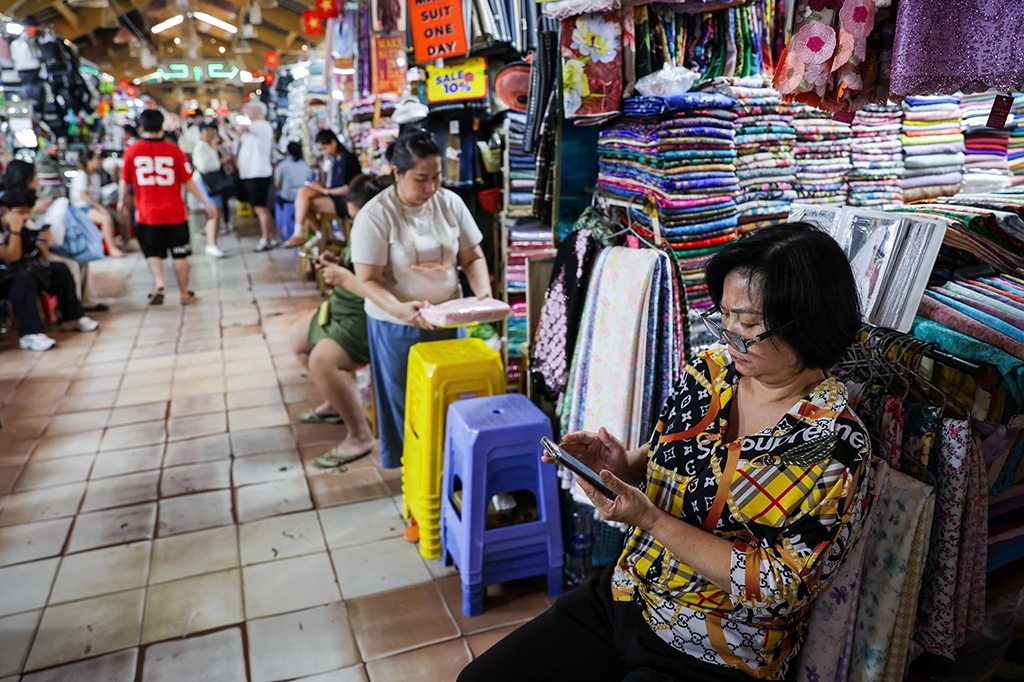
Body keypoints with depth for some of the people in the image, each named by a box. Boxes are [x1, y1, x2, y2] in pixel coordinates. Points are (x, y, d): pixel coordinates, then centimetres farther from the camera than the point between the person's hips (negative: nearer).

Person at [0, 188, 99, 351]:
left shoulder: (28, 224, 7)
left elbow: (44, 257, 10)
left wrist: (44, 243, -11)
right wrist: (15, 229, -26)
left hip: (31, 269, 7)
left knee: (60, 269, -8)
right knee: (25, 278, -36)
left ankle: (72, 317, 1)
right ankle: (29, 334, -43)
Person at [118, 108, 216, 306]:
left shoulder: (132, 151, -2)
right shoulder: (174, 151, -6)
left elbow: (125, 181, 8)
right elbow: (188, 181, -4)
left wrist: (122, 201, 26)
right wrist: (205, 203, 5)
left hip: (147, 213, 1)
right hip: (175, 212, -1)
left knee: (153, 252, 13)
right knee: (180, 254, 9)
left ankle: (159, 283, -11)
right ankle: (185, 293, 15)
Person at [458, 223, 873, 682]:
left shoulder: (836, 450, -20)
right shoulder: (711, 369, -3)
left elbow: (776, 587, -20)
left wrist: (651, 519, -25)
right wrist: (625, 466, -12)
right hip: (620, 597, 6)